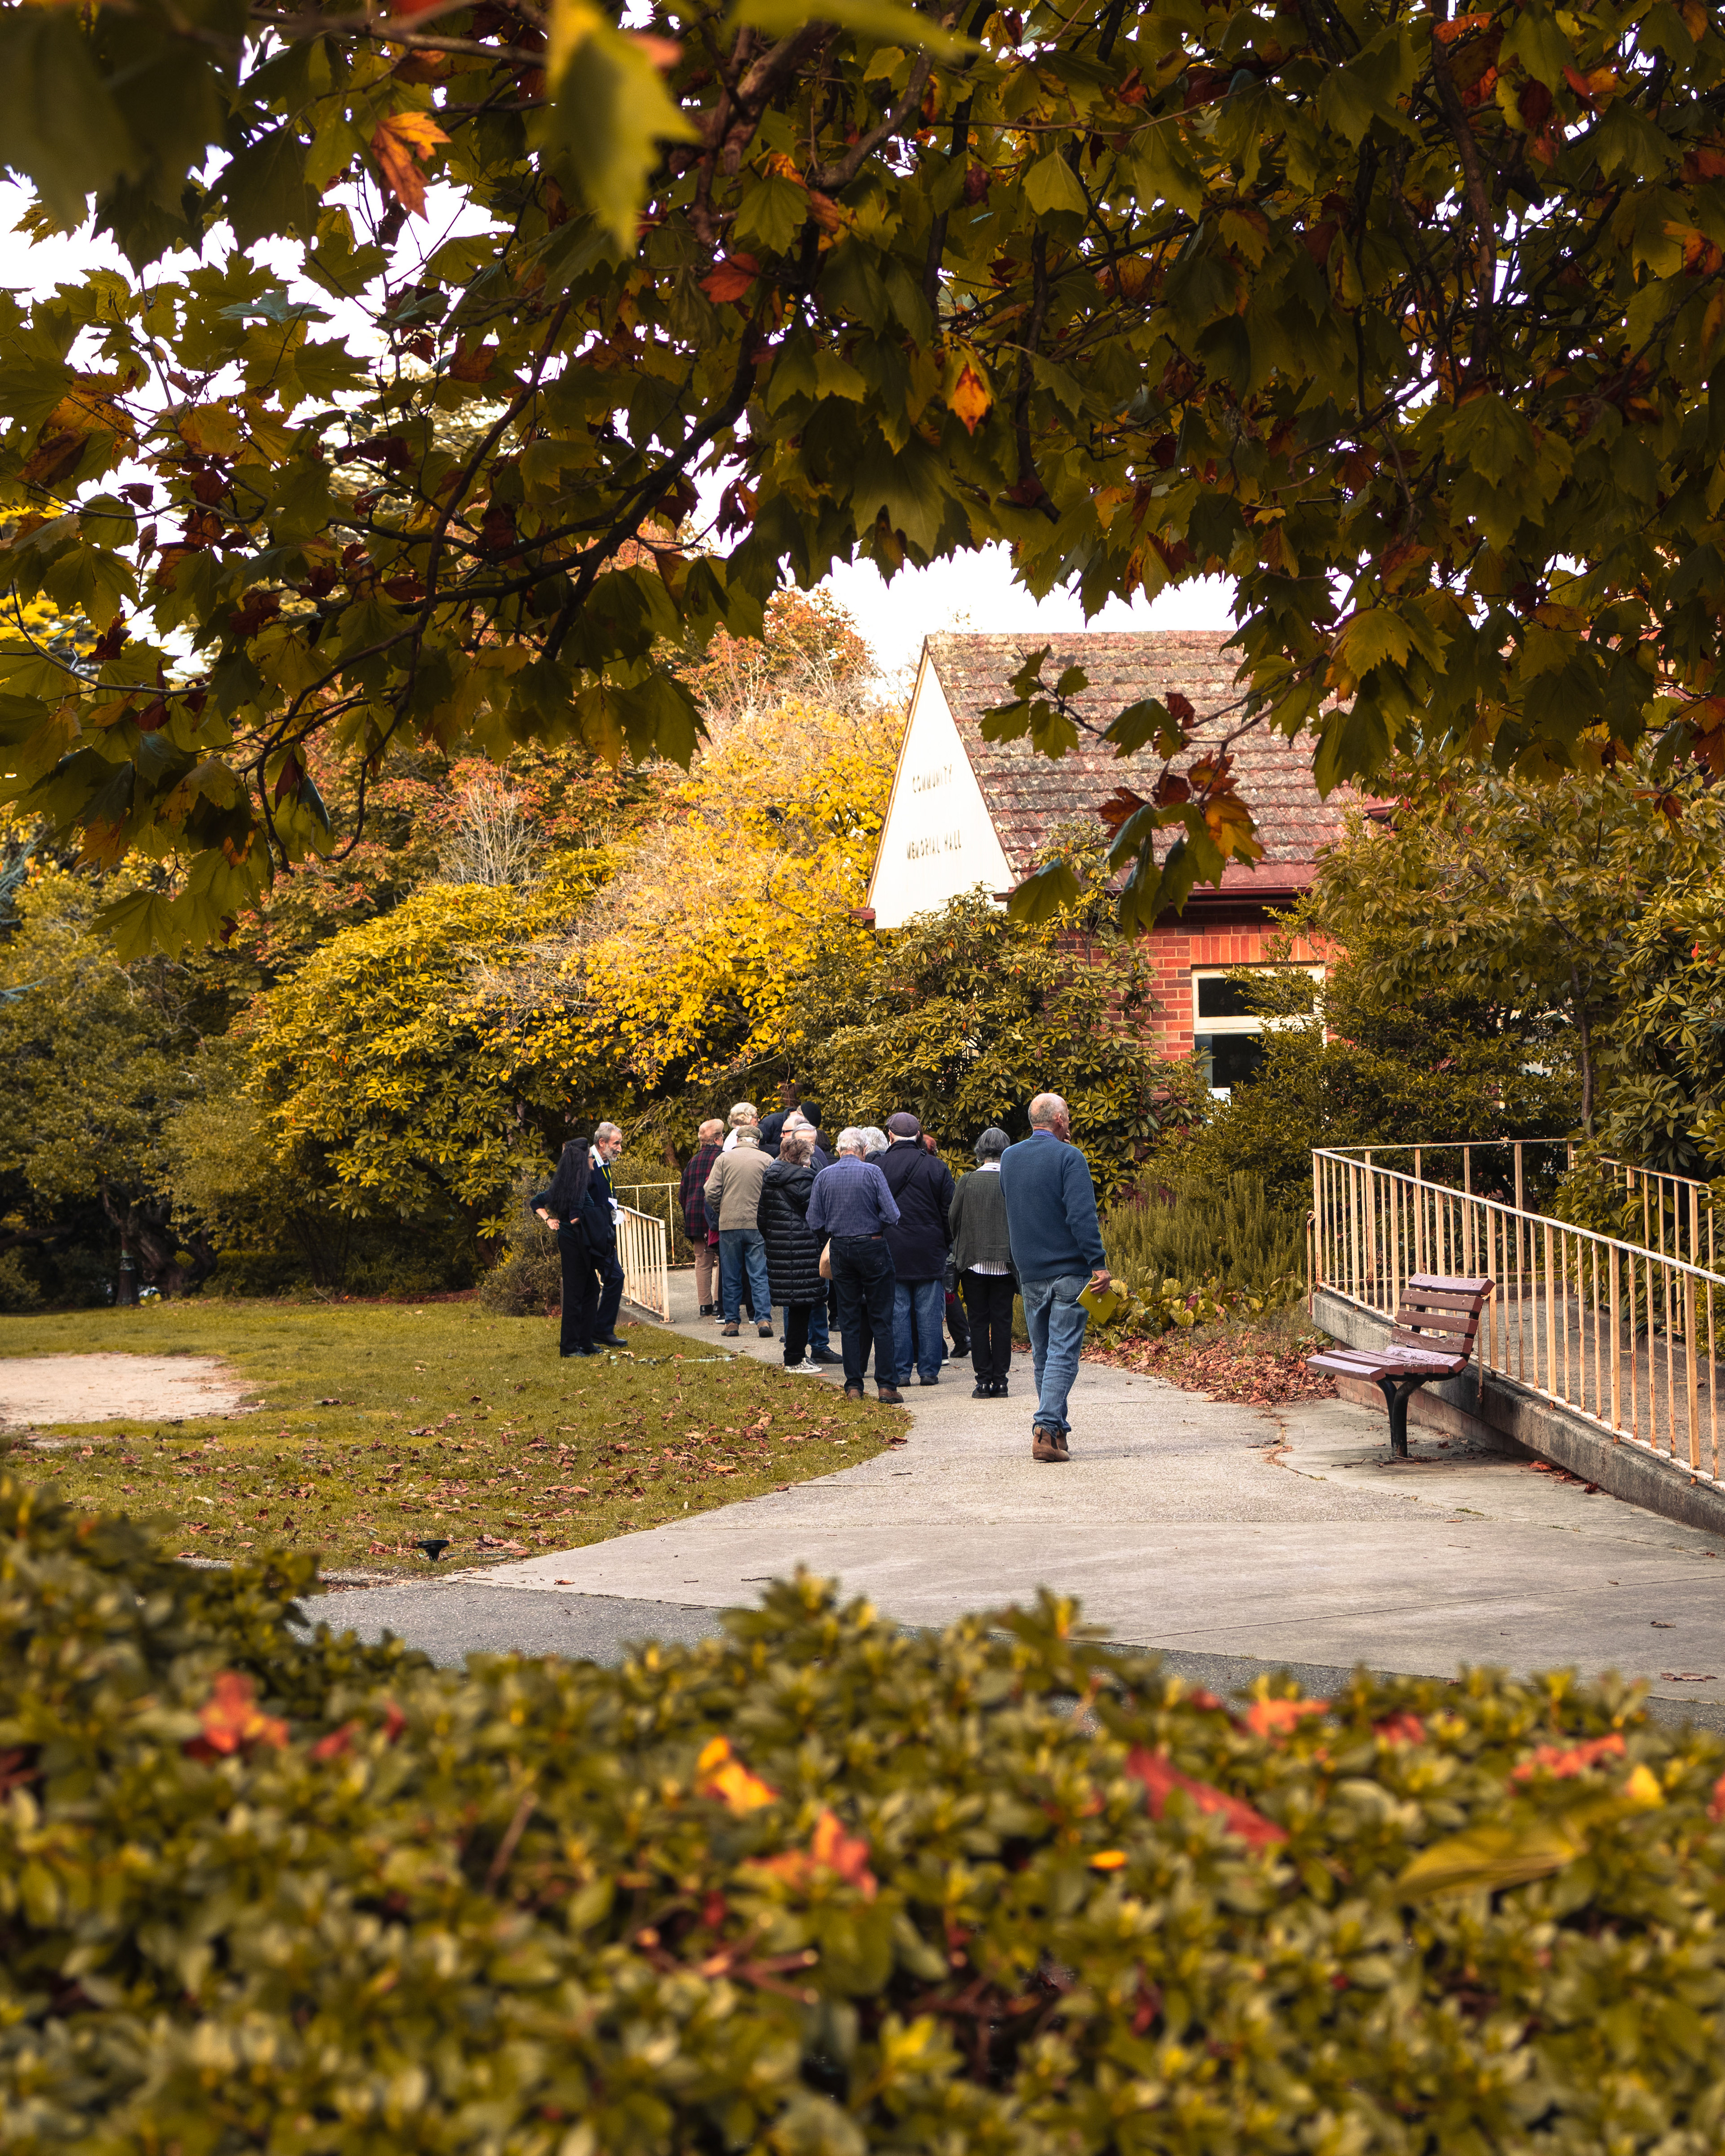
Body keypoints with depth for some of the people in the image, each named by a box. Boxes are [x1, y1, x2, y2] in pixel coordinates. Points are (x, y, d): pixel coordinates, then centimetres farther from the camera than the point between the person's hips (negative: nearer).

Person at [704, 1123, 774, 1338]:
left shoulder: (724, 1159, 1)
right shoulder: (766, 1160, 0)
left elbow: (711, 1193, -2)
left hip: (729, 1224, 1)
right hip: (757, 1224, -1)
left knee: (730, 1277, 8)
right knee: (760, 1275, 2)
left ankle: (731, 1322, 11)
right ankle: (763, 1320, -6)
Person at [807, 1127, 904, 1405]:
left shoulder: (824, 1176, 1)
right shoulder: (872, 1172, -8)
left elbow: (815, 1225, 1)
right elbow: (892, 1215, -12)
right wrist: (875, 1225, 9)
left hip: (841, 1250, 3)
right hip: (873, 1247, -3)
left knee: (849, 1320, 9)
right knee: (881, 1319, 2)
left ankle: (853, 1385, 8)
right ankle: (886, 1385, -2)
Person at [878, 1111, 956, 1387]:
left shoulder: (878, 1167, -4)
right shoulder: (937, 1167, -1)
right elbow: (949, 1212, 1)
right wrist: (947, 1248, 11)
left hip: (891, 1251, -1)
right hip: (929, 1250, 1)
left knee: (897, 1312, 4)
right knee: (930, 1313, 5)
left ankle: (900, 1371, 6)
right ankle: (929, 1370, 7)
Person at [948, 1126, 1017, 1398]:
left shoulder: (968, 1182, -5)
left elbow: (953, 1219, 0)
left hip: (973, 1262, 0)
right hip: (1005, 1262, 0)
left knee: (978, 1322, 6)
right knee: (1002, 1321, 6)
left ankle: (984, 1380, 3)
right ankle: (1000, 1381, 6)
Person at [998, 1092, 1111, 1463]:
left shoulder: (1009, 1158, 9)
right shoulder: (1069, 1158, -11)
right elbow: (1082, 1216, -18)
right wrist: (1098, 1263, -17)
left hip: (1029, 1275, 6)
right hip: (1069, 1271, -6)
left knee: (1042, 1356, 14)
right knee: (1062, 1355, -6)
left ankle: (1056, 1431, 19)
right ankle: (1046, 1429, -16)